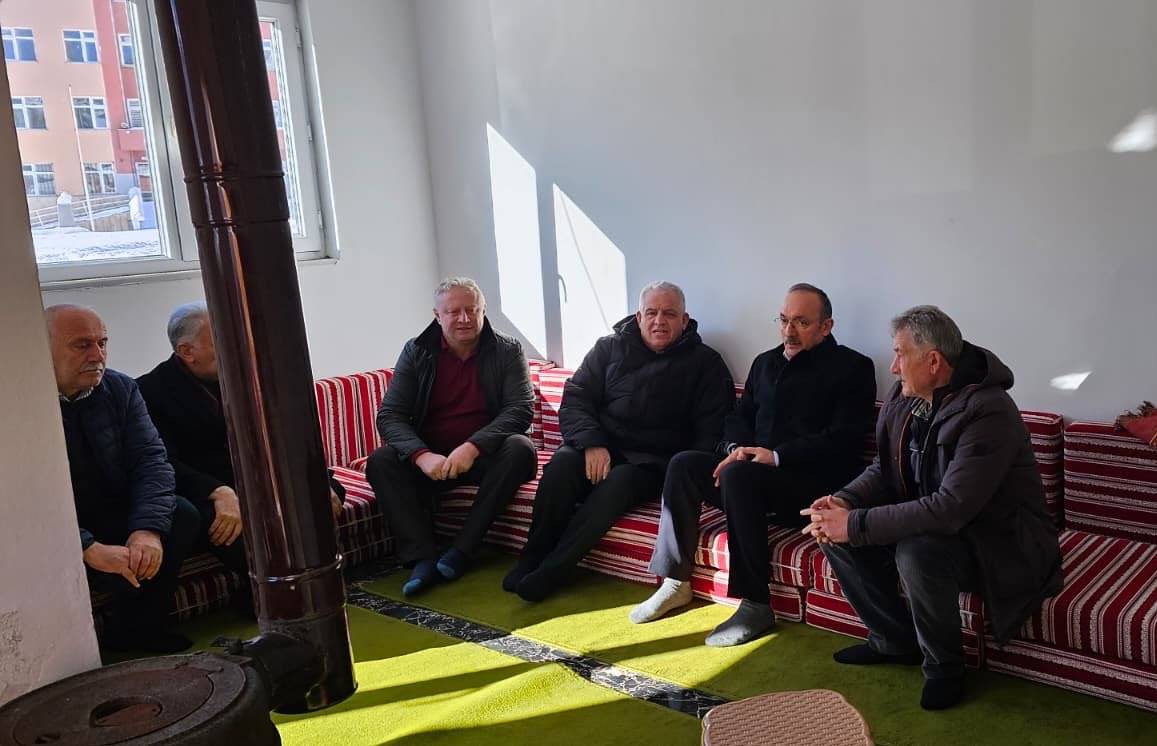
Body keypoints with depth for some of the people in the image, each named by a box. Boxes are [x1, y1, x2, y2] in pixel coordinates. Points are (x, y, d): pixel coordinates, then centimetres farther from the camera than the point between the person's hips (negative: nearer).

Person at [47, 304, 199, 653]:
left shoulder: (121, 389, -1)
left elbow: (151, 458, -9)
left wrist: (148, 529, -27)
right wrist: (89, 548, -37)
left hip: (111, 517, 5)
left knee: (182, 514, -19)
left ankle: (136, 629, -3)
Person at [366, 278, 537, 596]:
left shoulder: (507, 350, 0)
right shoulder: (416, 352, 2)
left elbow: (522, 408, -11)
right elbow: (389, 416, -5)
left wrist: (473, 446, -27)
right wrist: (422, 455, -26)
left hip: (486, 455, -1)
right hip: (430, 458, 1)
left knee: (520, 449, -31)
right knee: (380, 462, -23)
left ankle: (462, 549, -25)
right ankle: (423, 557, -28)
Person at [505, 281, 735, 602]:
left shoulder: (705, 362, 10)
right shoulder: (609, 347, 13)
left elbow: (712, 428, 2)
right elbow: (574, 398, 5)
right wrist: (591, 443, -14)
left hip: (652, 460, -2)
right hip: (598, 446, 2)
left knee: (618, 482, -34)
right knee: (561, 463, -31)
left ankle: (549, 572, -29)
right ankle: (532, 558, -18)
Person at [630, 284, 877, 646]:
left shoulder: (852, 367, 0)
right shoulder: (766, 362, 20)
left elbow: (844, 440, -12)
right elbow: (739, 416, 21)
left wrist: (777, 456, -21)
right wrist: (736, 448, -3)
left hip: (815, 482, -6)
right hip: (755, 470, 7)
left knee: (738, 476, -33)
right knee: (684, 464, -16)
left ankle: (756, 606, -26)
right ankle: (676, 583, -9)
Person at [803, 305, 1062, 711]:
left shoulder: (988, 414, -28)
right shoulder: (904, 398, -3)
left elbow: (950, 509, -35)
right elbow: (883, 470, 7)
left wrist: (855, 524, -33)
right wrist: (844, 501, -16)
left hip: (998, 542, -8)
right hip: (929, 522, 8)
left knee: (917, 552, -36)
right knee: (837, 535, -6)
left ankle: (944, 667, -7)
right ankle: (894, 640, 13)